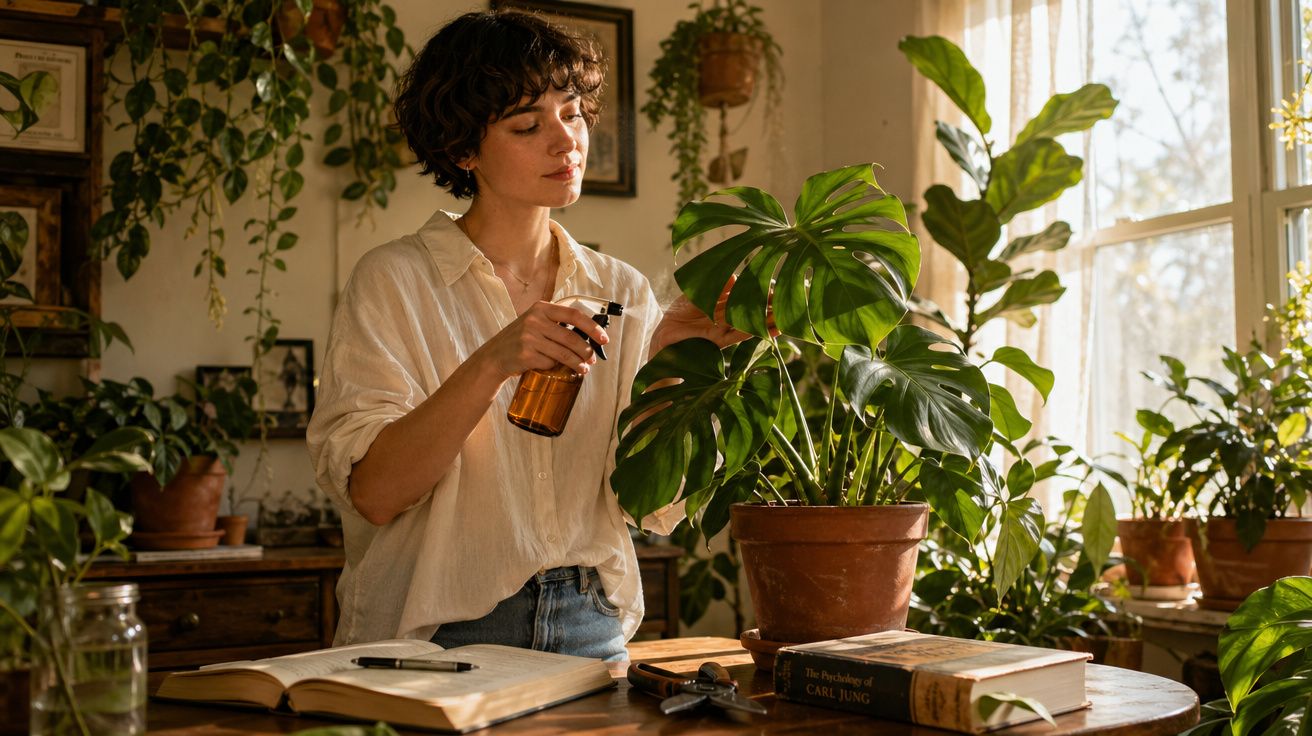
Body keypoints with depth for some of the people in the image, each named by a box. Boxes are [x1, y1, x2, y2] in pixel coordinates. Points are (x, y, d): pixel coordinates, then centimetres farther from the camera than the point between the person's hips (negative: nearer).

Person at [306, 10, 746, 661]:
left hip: (591, 632, 3)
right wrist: (490, 366, -20)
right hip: (443, 635, -3)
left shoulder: (622, 292, 9)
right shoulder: (394, 281, 0)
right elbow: (371, 491, -10)